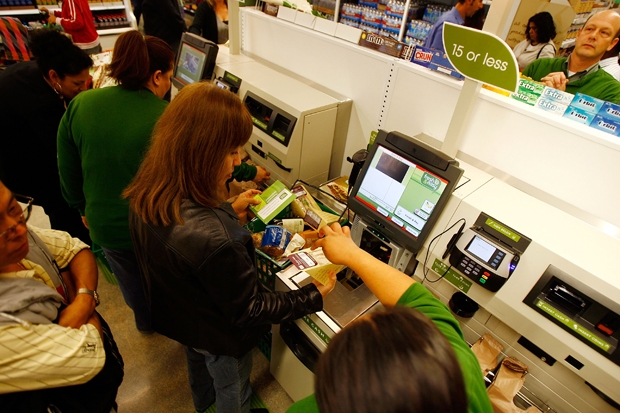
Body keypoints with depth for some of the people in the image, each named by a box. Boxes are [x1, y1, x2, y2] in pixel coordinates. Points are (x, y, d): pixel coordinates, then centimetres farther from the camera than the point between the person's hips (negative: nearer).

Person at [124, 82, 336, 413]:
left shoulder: (146, 195, -22)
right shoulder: (213, 242, -46)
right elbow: (250, 310, -31)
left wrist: (229, 210, 0)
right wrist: (314, 297, -21)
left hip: (178, 316, 8)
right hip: (220, 335, -7)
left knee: (198, 361, 39)